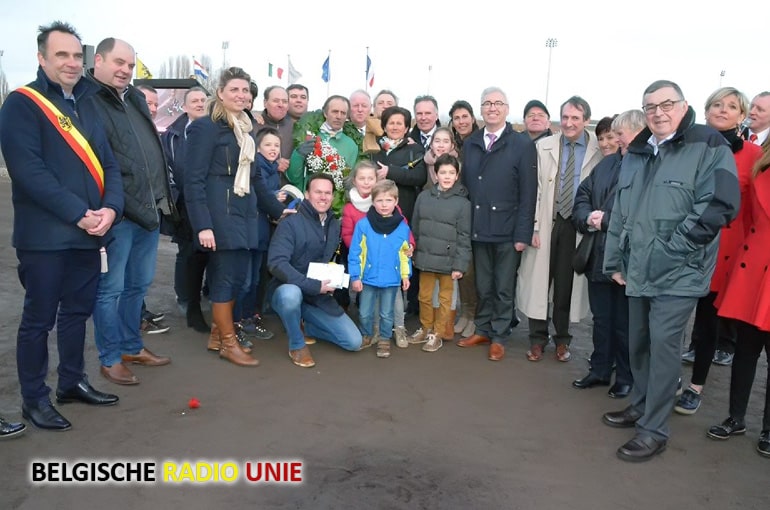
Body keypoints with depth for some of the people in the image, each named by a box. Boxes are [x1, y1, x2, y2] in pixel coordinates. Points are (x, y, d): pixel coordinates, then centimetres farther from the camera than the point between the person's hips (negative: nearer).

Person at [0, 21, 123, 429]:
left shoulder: (87, 106, 14)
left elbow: (109, 164, 10)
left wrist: (110, 208, -8)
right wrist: (79, 214, -19)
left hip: (88, 232, 6)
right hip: (45, 235, -6)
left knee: (78, 310, 15)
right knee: (40, 317, 4)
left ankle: (72, 382, 31)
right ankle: (33, 399, 18)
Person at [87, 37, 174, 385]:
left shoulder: (136, 98, 17)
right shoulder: (88, 102, -8)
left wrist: (165, 199, 15)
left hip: (150, 211, 8)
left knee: (139, 284, 18)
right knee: (110, 288, 4)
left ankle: (131, 347, 32)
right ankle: (110, 359, 17)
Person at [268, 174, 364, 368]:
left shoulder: (334, 225, 4)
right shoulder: (290, 223, -16)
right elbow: (276, 263, -27)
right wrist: (313, 285, -30)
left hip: (319, 297, 5)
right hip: (288, 291, -5)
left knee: (354, 342, -3)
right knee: (292, 294, -42)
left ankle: (307, 327, 20)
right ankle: (297, 345, -12)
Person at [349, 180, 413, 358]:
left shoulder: (402, 227, -3)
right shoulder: (363, 225, -10)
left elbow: (405, 254, 7)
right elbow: (355, 253, -7)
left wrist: (406, 275, 6)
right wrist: (355, 276, -8)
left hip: (391, 280, 1)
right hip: (368, 278, 0)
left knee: (386, 314, 14)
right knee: (365, 313, 14)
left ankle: (384, 340, 32)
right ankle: (366, 336, 37)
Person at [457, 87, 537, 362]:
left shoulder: (522, 144, -4)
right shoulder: (470, 143, 9)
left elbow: (528, 193, -7)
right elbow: (464, 184, 7)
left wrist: (523, 233, -12)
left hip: (507, 230, -3)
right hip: (478, 228, 3)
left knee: (504, 288, 9)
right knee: (483, 285, 14)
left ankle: (499, 337, 21)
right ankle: (482, 329, 28)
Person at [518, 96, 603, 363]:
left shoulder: (599, 151, -1)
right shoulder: (544, 146, 1)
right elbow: (536, 189, -1)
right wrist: (533, 225, -6)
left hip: (578, 226, 0)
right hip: (547, 223, 1)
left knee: (567, 283, 8)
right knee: (539, 281, 4)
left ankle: (562, 339, 24)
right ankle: (537, 339, 18)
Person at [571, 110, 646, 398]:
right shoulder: (607, 163, 12)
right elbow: (582, 195, 13)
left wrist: (606, 220, -18)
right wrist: (587, 218, -6)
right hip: (598, 255, 7)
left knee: (625, 323, 8)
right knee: (601, 318, 18)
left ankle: (626, 378, 26)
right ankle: (600, 370, 33)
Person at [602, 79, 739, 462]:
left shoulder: (709, 147, -6)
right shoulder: (636, 154, 14)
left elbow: (719, 207, -15)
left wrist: (669, 248, -15)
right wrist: (616, 261, 13)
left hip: (678, 273, -6)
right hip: (639, 271, 6)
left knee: (662, 347, -6)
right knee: (637, 344, 14)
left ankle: (654, 430, 7)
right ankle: (641, 407, 33)